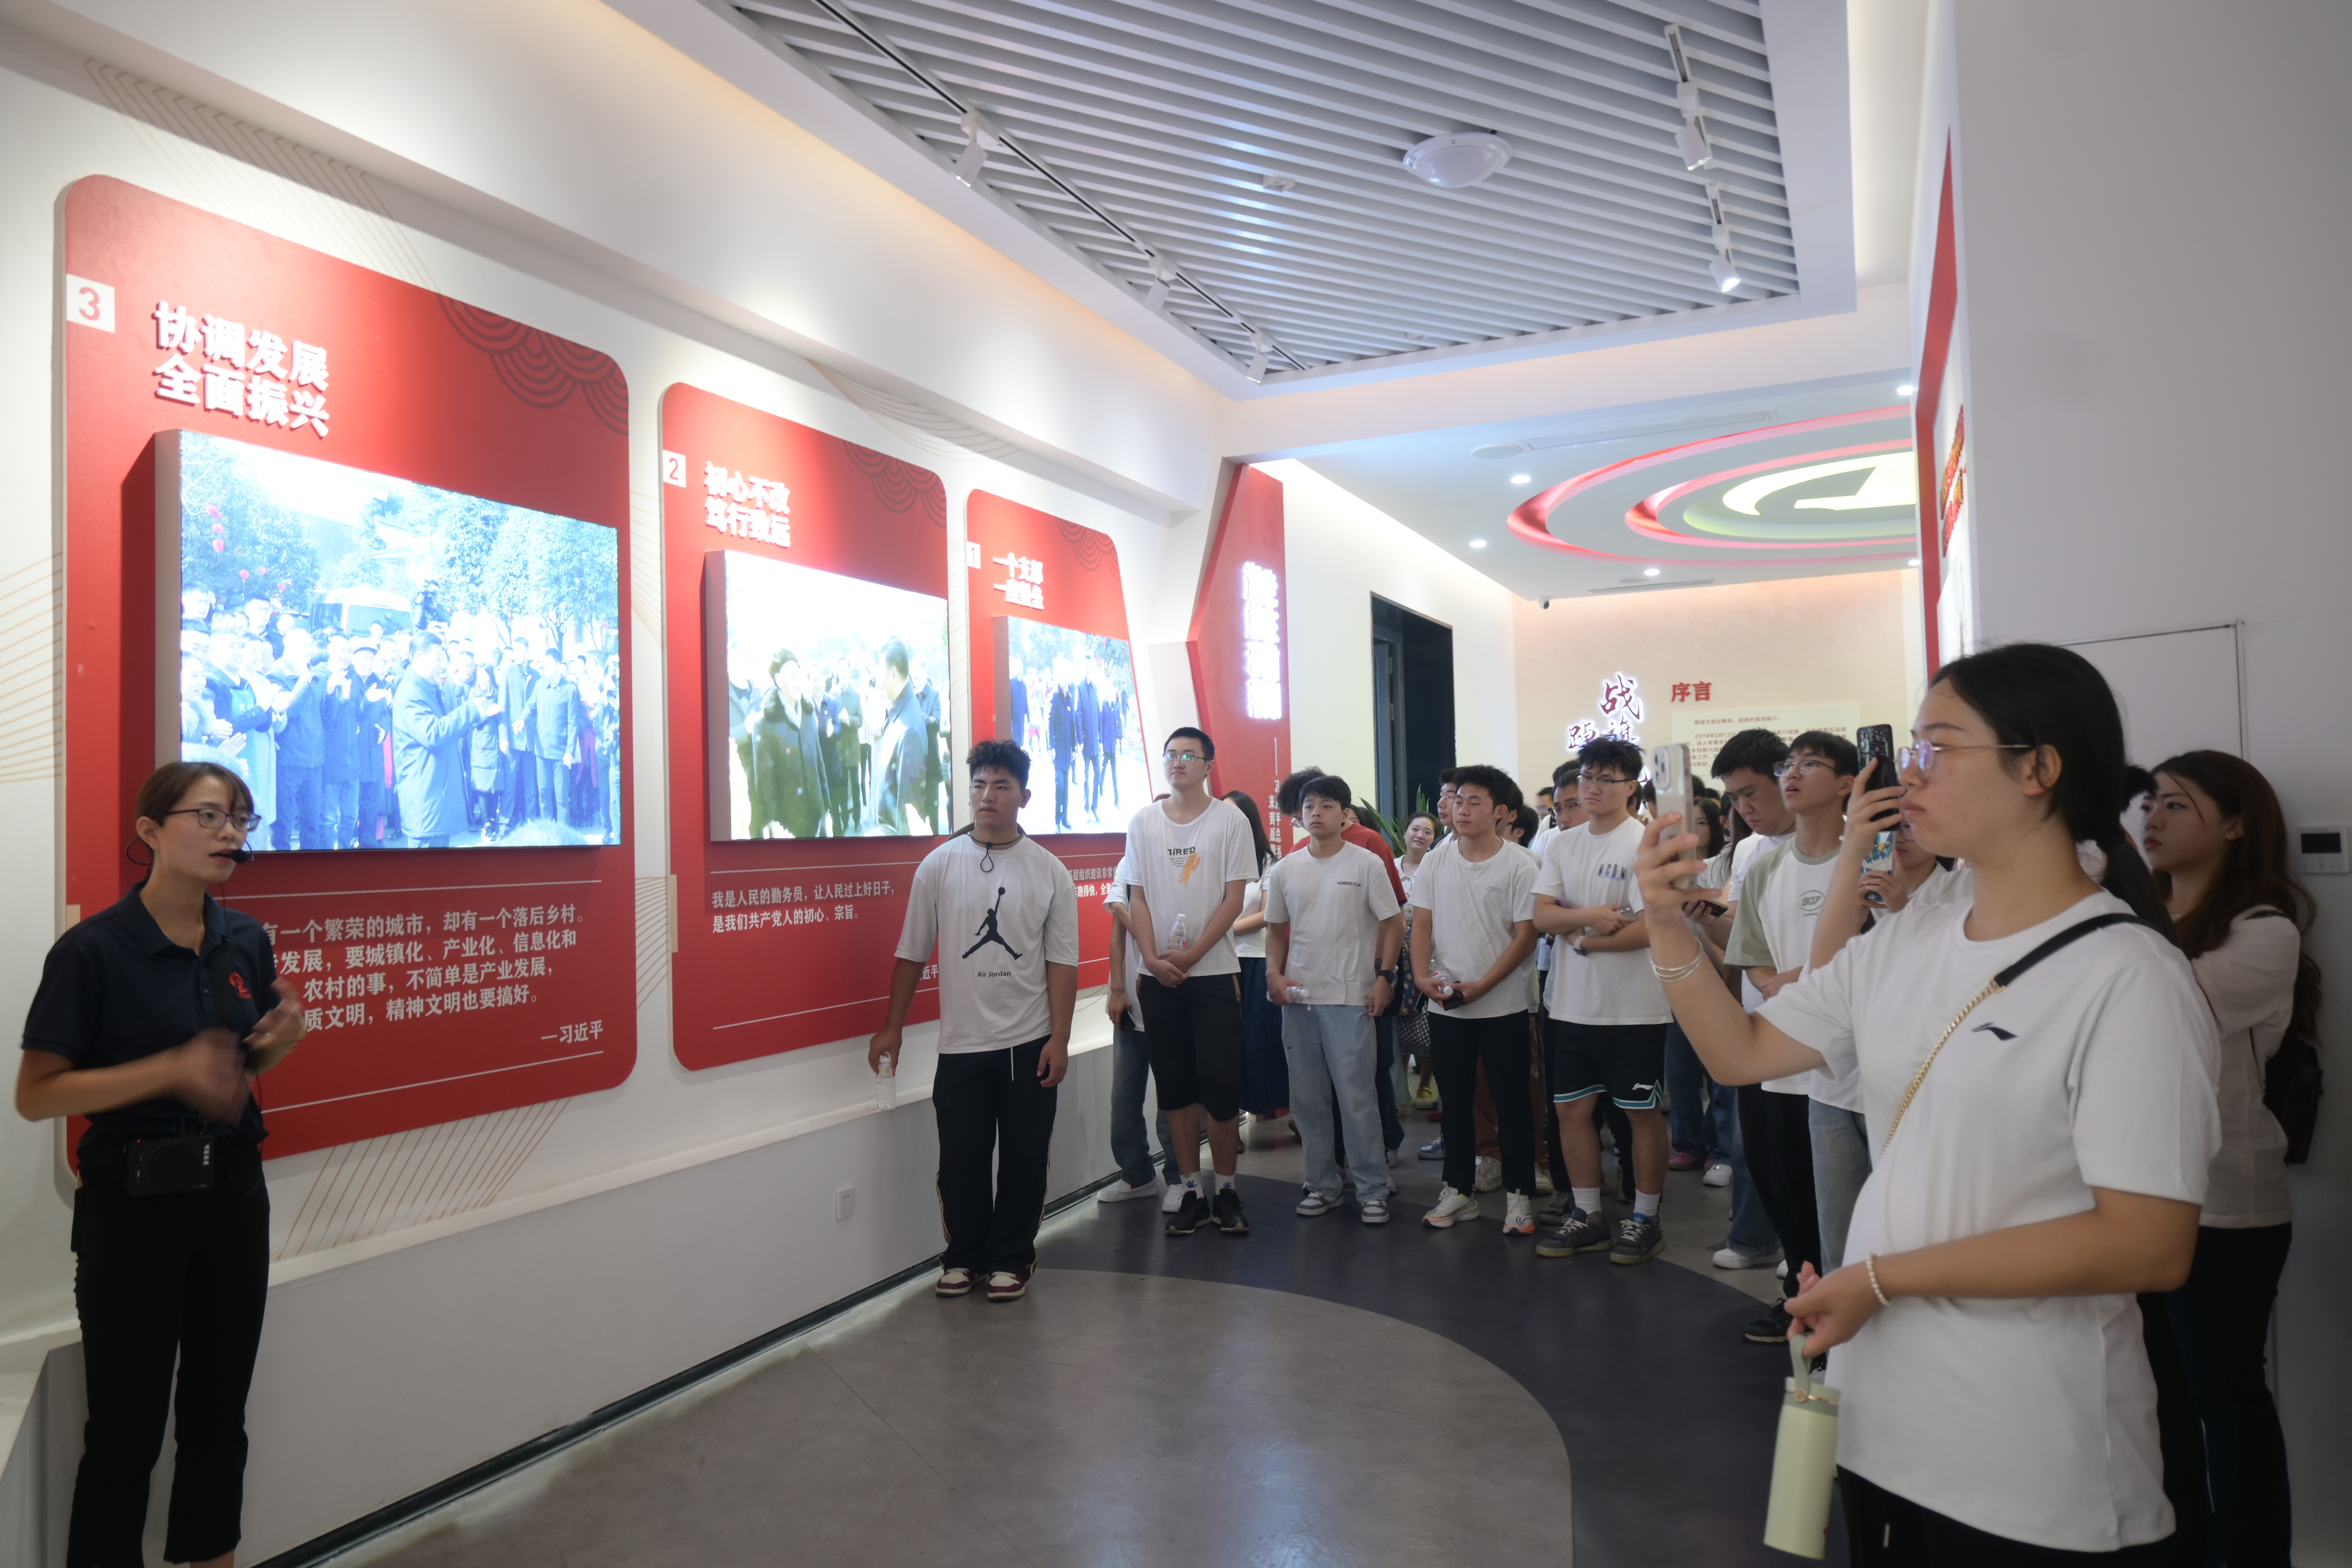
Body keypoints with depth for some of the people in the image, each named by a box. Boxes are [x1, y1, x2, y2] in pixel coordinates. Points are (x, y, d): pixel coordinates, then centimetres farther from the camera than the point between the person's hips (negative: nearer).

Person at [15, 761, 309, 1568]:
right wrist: (175, 1069, -24)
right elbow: (36, 1095, -14)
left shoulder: (247, 940, 2)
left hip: (234, 1196, 5)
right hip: (134, 1204, -5)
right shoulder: (93, 950, -14)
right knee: (127, 1426, 7)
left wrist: (280, 1038, -7)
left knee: (219, 1413, 17)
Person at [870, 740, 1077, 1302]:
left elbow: (1062, 963, 0)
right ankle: (964, 1256, 26)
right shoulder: (939, 865, 1)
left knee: (1024, 1158, 7)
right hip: (961, 1044, 0)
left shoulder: (1050, 871, 0)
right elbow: (912, 952, 6)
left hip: (1029, 1043, 0)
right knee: (961, 1158, 7)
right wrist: (893, 1026, 7)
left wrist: (1059, 1039, -6)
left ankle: (1011, 1258, 24)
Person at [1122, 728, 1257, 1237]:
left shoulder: (1230, 821, 0)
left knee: (1220, 1085, -3)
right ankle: (1192, 1192, 18)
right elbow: (1137, 898, 6)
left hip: (1214, 971, -3)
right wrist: (1153, 958, -8)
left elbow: (1234, 899, -4)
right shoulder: (1143, 822, 8)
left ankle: (1226, 1190, 13)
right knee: (1175, 1087, 8)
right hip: (1158, 975, 3)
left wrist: (1192, 954, -12)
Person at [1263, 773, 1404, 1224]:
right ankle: (1322, 1184, 23)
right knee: (1307, 1099, 10)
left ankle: (1373, 1189, 9)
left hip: (1350, 998, -4)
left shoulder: (1365, 863, -2)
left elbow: (1393, 923, 0)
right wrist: (1274, 973, 0)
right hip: (1298, 998, 4)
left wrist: (1384, 977, -8)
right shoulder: (1285, 871, 8)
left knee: (1357, 1098, -4)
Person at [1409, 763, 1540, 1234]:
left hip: (1503, 1006, -4)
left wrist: (1479, 987, -16)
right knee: (1454, 1102, 12)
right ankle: (1458, 1191, 24)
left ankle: (1519, 1194, 17)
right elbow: (1422, 925, 6)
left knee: (1512, 1104, 5)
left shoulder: (1520, 865, -7)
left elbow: (1526, 936, -9)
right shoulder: (1436, 861, 5)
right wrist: (1422, 975, -11)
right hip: (1445, 1006, 4)